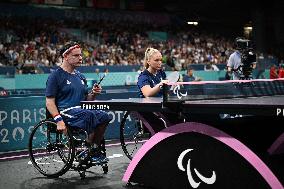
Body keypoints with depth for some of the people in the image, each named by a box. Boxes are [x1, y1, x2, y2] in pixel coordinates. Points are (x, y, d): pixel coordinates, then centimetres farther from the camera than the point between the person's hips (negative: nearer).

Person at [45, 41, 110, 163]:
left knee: (104, 116, -21)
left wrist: (93, 94, 5)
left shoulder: (81, 77, 23)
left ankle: (94, 150, -13)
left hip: (82, 111, 7)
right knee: (90, 115, -34)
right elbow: (50, 102, -7)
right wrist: (58, 120, -21)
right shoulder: (56, 76, 1)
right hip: (64, 111, -7)